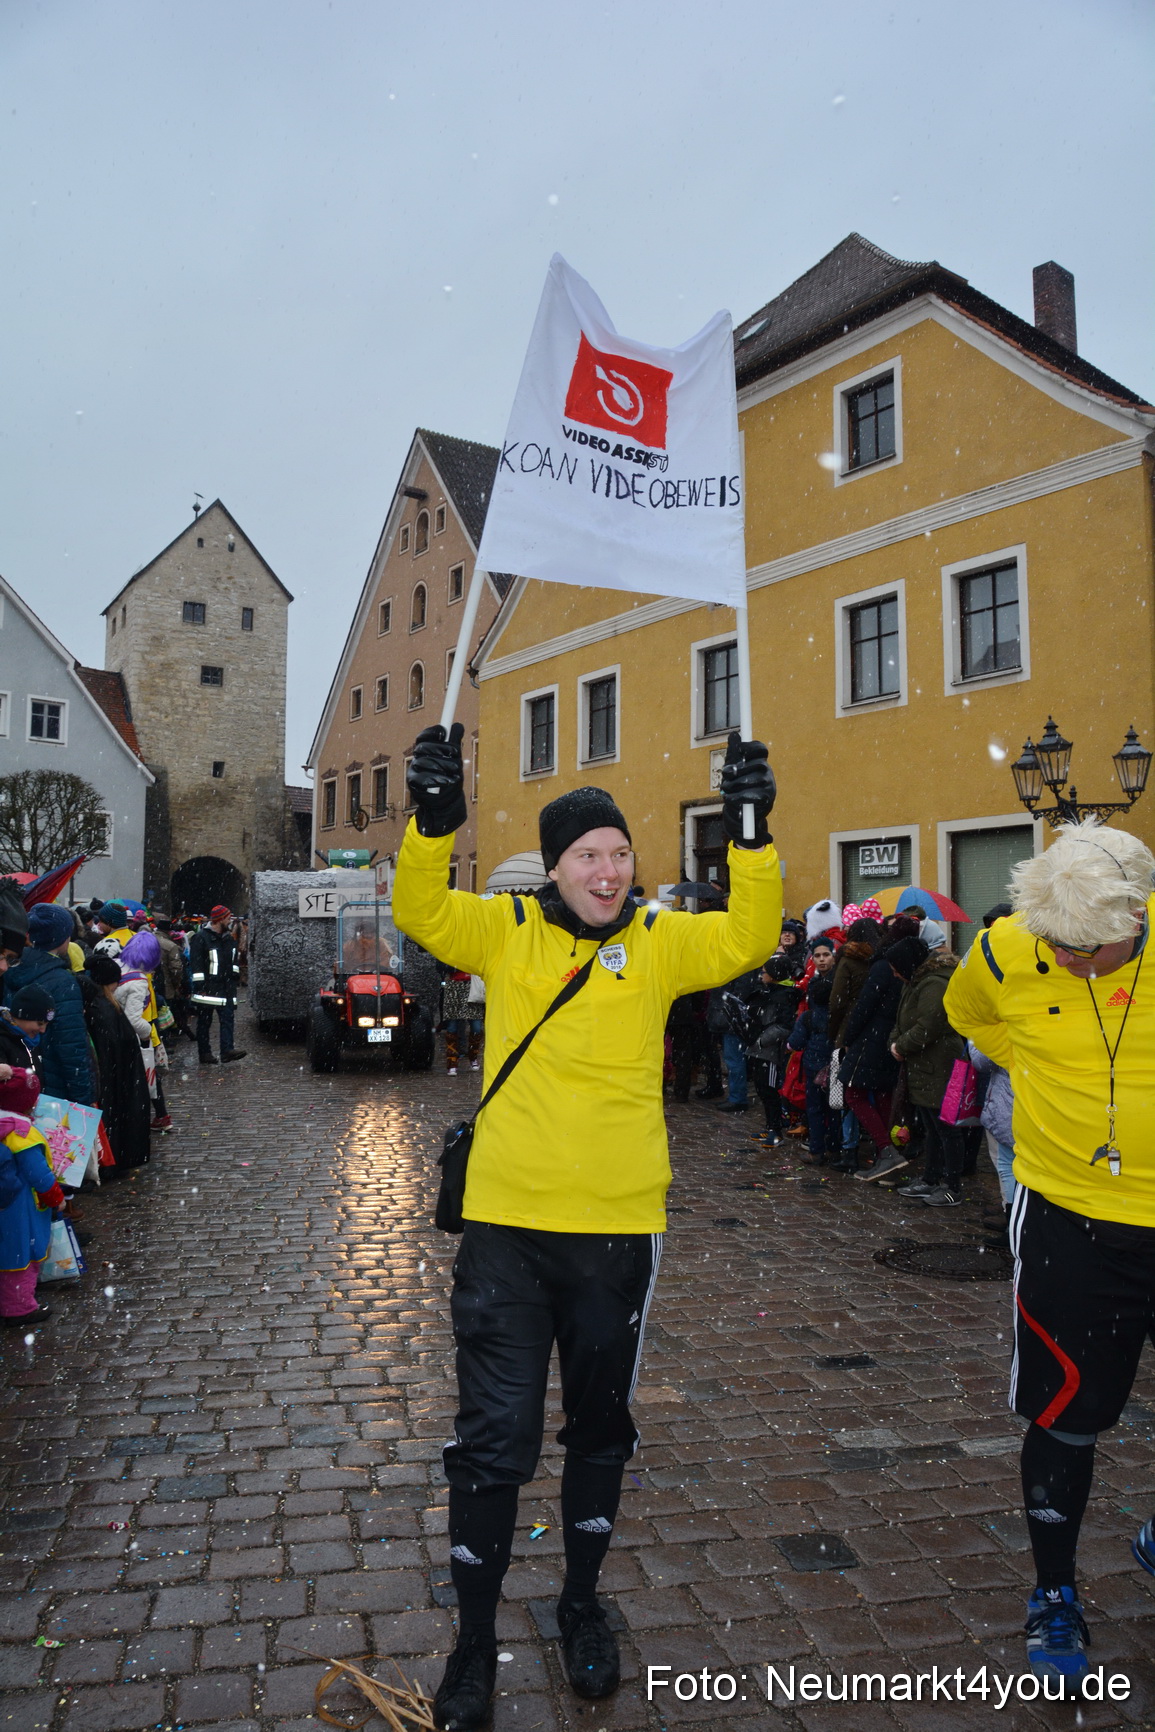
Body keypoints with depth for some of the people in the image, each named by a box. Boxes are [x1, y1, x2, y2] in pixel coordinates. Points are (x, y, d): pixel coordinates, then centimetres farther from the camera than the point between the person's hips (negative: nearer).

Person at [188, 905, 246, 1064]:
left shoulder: (229, 939, 13)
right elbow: (196, 964, -14)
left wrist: (235, 973, 12)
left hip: (226, 988, 7)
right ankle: (205, 1053, 9)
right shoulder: (201, 938, -11)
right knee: (204, 1022, 3)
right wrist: (199, 987, -17)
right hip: (207, 988, -7)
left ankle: (227, 1050, -4)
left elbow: (234, 960, 26)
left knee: (228, 1018, -1)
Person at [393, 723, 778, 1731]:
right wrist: (435, 820, -29)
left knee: (601, 1432, 19)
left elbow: (749, 938, -9)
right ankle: (476, 1640, 30)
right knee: (493, 1440, 6)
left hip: (619, 1230, 2)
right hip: (507, 1227, -1)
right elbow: (421, 910, -13)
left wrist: (751, 837, -22)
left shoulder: (658, 940, 0)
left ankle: (582, 1606, 44)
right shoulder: (505, 930, -1)